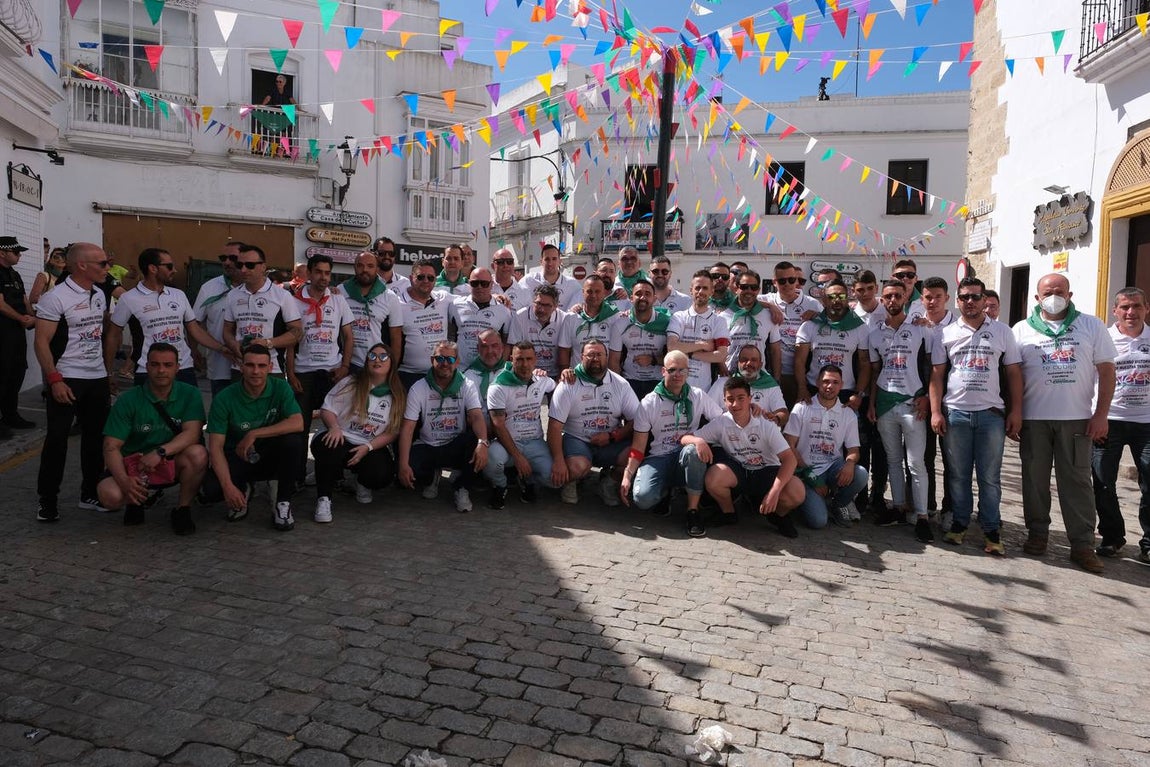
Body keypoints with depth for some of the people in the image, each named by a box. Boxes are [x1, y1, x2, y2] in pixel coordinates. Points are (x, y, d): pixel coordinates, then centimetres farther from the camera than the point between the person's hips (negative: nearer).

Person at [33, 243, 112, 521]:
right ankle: (47, 500, 13)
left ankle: (90, 493, 23)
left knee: (96, 437, 11)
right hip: (66, 380, -6)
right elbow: (41, 342, -15)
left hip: (98, 378, 7)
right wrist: (54, 379, -20)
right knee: (57, 439, 1)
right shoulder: (55, 297, -13)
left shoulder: (99, 295, 8)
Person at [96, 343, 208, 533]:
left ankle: (182, 509, -8)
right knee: (109, 494, -29)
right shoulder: (128, 400, -6)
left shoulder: (190, 394, -5)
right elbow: (111, 447, -10)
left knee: (197, 453, -33)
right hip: (135, 463, 0)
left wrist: (160, 452, -34)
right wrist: (124, 480, -28)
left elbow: (192, 434, -17)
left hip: (175, 463, 0)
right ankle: (140, 498, 10)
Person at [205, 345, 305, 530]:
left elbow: (298, 424, -24)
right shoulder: (224, 398, -13)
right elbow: (215, 446, -16)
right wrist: (228, 486, -28)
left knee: (293, 440, -31)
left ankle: (283, 504, -14)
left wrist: (254, 434, -27)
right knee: (212, 489, -29)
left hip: (271, 456, 0)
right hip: (238, 458, 0)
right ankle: (242, 490, 11)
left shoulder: (280, 388, -11)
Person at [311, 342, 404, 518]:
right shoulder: (350, 383, 4)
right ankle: (323, 498, -16)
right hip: (340, 438, -1)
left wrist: (367, 448, -13)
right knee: (330, 450, -38)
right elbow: (327, 409, 1)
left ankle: (362, 483, 12)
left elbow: (392, 432, 2)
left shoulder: (398, 396, 5)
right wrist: (334, 427, -22)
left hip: (373, 447, 1)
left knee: (382, 475, -29)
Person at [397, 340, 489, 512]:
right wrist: (403, 464, -24)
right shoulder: (418, 389, -4)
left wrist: (482, 442, -43)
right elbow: (408, 427, -10)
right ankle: (431, 478, 11)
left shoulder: (467, 386, -3)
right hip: (427, 447, 0)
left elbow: (477, 417, -20)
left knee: (475, 438, -33)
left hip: (456, 447, 0)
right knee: (406, 473, -30)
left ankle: (463, 489, -10)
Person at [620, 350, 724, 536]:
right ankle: (665, 492, 11)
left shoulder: (698, 396, 4)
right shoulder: (649, 403, 0)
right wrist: (627, 476, -12)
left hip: (687, 458, 1)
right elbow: (638, 445, 0)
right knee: (643, 498, -29)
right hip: (659, 457, 0)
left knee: (692, 450, -37)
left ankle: (693, 510, -19)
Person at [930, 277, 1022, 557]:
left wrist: (1016, 411, 0)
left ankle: (991, 531, 11)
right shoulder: (947, 334, 7)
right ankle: (959, 523, 19)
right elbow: (937, 375, 6)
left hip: (991, 413, 0)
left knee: (990, 477, 3)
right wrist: (936, 412, -2)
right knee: (958, 475, 7)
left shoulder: (1002, 332, 7)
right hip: (955, 413, 1)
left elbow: (1013, 374, 7)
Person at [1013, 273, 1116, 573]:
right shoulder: (1022, 330, 7)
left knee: (1077, 480, 1)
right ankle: (1037, 534, 20)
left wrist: (1101, 414, -4)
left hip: (1077, 418, -1)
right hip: (1033, 419, 1)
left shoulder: (1091, 326, 6)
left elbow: (1106, 370, 4)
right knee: (1034, 478, 7)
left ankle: (1082, 545, 6)